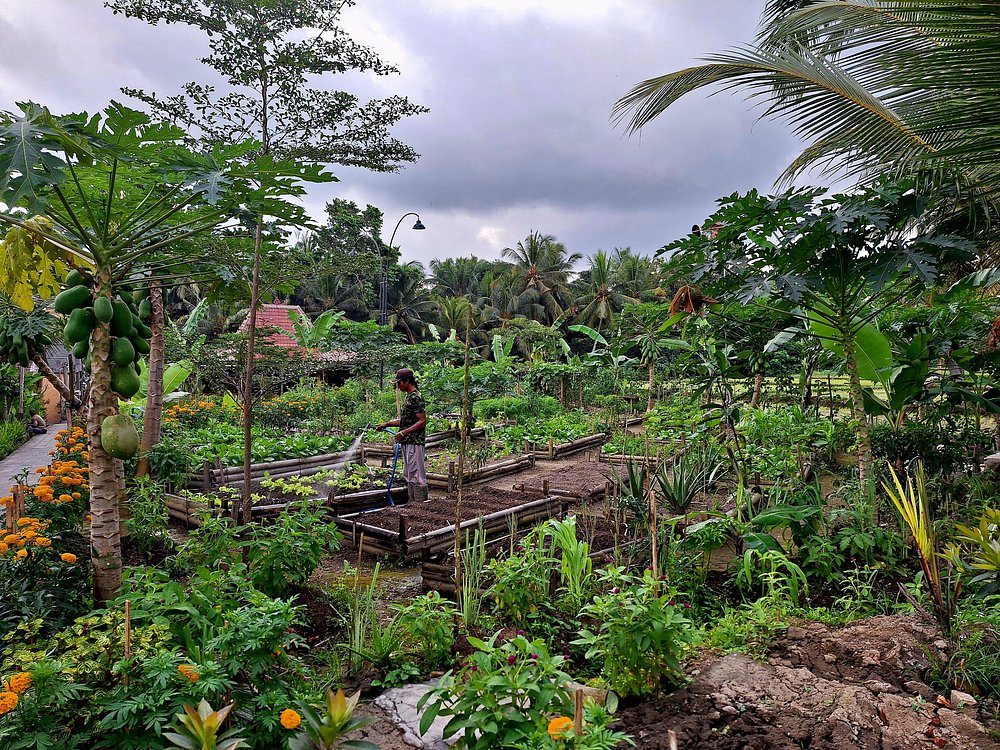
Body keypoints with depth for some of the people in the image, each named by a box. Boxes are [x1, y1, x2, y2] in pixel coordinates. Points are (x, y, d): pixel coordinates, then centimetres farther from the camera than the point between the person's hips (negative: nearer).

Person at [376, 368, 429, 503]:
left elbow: (422, 421, -20)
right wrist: (387, 424, 16)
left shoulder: (416, 397, -15)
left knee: (416, 475, -6)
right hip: (407, 443, 10)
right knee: (409, 476, 14)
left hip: (414, 443, -10)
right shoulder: (408, 397, 15)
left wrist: (404, 433, -22)